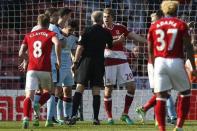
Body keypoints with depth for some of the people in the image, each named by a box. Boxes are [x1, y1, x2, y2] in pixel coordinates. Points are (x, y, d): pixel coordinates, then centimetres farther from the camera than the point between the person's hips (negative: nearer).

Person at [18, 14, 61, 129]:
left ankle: (26, 118, -28)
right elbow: (57, 43, -15)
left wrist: (24, 63, 31)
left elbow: (21, 53, 11)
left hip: (31, 69, 1)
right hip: (46, 69, -1)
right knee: (47, 91, 21)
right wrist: (59, 60, -7)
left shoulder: (29, 35, 16)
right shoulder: (50, 34, 7)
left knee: (29, 96, -5)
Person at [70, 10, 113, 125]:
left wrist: (75, 62, -3)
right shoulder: (106, 33, 4)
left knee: (80, 88, -3)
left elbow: (80, 47, -8)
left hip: (86, 61, -1)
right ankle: (96, 118, -1)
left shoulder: (87, 31, -2)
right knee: (96, 91, 3)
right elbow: (110, 46, 22)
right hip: (99, 62, 1)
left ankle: (74, 115, -15)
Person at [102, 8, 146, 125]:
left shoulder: (120, 28, 10)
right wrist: (117, 41, -31)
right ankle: (109, 117, 6)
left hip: (122, 61, 4)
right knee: (108, 89, -3)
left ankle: (125, 114, 8)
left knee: (132, 86, -2)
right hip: (108, 61, -4)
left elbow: (134, 36, 10)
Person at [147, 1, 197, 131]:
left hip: (159, 62, 2)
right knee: (185, 93, 15)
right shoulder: (181, 25, 0)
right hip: (176, 62, -2)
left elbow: (150, 50, 13)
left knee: (161, 98, 4)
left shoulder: (154, 26, 8)